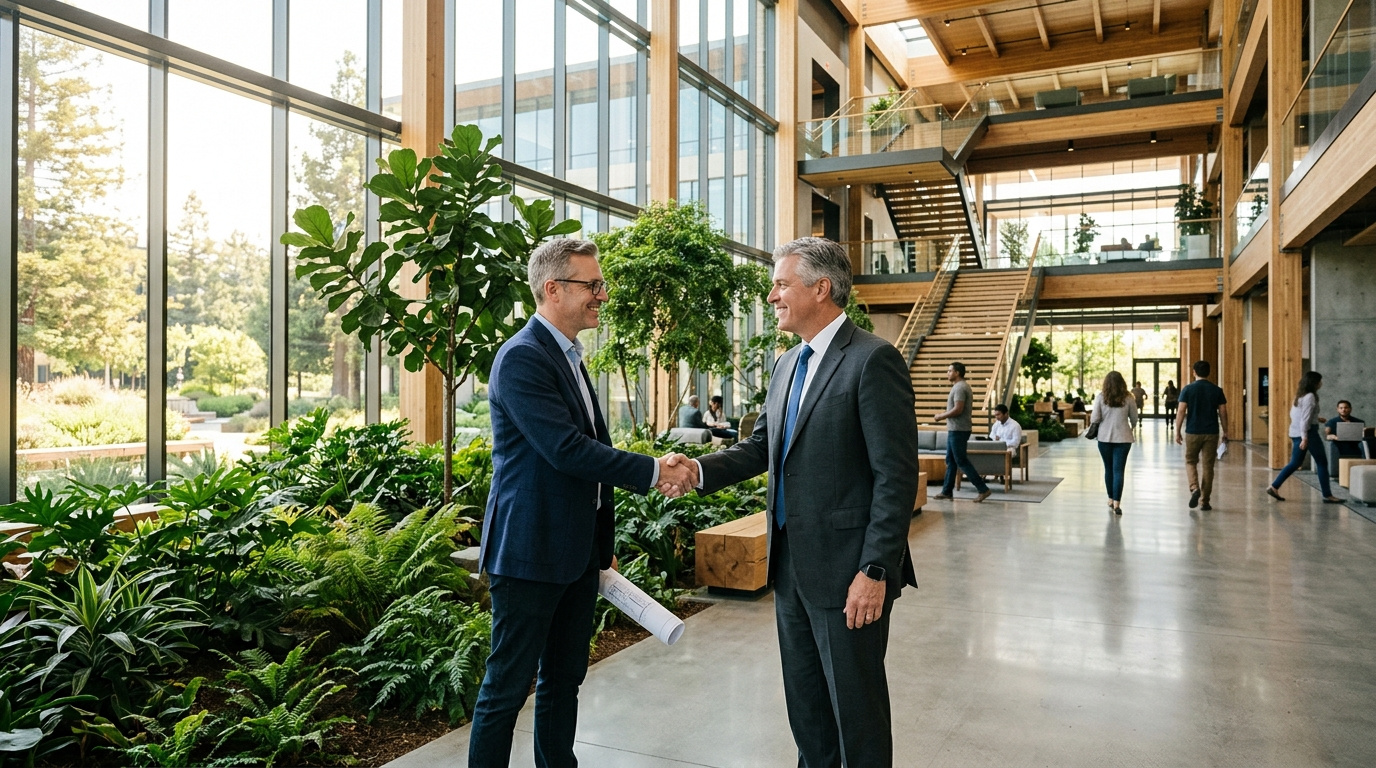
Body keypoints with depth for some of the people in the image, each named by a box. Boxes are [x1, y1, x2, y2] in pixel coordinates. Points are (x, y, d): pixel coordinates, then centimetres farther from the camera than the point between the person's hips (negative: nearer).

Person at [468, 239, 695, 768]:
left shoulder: (569, 357, 14)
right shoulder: (522, 357, -16)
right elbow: (567, 450, -24)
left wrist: (602, 546, 21)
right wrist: (653, 472, -17)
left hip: (577, 553, 9)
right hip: (529, 554, -9)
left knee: (564, 681, 18)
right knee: (506, 688, 3)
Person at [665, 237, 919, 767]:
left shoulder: (873, 360, -15)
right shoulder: (788, 365, 12)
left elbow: (897, 476, -18)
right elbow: (761, 446, 12)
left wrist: (875, 571, -20)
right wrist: (700, 471, -5)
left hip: (847, 571, -8)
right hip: (792, 565, 8)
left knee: (857, 706, 8)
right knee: (805, 703, 21)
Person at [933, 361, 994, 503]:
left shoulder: (959, 387, -16)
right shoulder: (961, 386, 17)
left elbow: (958, 409, -24)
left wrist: (941, 416, -12)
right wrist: (944, 414, 15)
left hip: (958, 430, -11)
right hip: (955, 429, 11)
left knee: (961, 461, -7)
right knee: (950, 460, 12)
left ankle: (983, 489, -6)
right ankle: (947, 491, 15)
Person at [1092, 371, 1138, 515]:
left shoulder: (1100, 398, -6)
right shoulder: (1128, 399, -4)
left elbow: (1094, 419, -9)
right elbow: (1134, 418, 3)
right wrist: (1132, 426, 26)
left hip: (1104, 438, 1)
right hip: (1123, 438, 0)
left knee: (1108, 469, 15)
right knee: (1118, 470, 0)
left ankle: (1111, 499, 23)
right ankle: (1117, 503, -7)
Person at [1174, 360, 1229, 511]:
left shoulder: (1188, 389, -5)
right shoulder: (1217, 390, 2)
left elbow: (1181, 411, -8)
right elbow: (1223, 412, 3)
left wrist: (1178, 431, -1)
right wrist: (1224, 431, 14)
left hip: (1193, 432, -2)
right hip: (1212, 433, 2)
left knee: (1190, 462, 15)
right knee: (1208, 466, 7)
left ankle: (1194, 488, -10)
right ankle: (1205, 501, 10)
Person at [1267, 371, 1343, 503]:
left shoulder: (1299, 395, 13)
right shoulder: (1310, 396, -13)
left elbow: (1293, 415, 20)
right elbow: (1305, 418, -19)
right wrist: (1305, 437, -21)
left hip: (1296, 433, 9)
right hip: (1308, 432, -9)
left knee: (1295, 463, 12)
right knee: (1322, 462, 1)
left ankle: (1274, 487, 6)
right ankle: (1328, 496, 5)